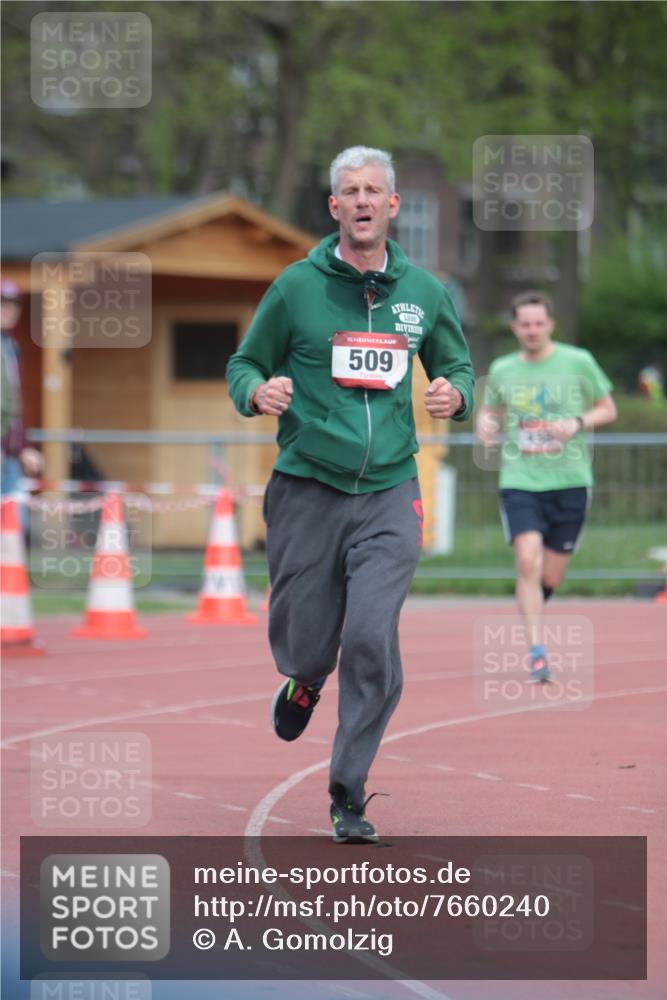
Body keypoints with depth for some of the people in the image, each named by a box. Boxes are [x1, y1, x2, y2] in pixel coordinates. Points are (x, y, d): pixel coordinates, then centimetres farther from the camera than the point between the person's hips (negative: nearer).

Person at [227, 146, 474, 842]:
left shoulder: (424, 292, 7)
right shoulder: (297, 286, 0)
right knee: (302, 644, 4)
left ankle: (349, 798, 0)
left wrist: (455, 394, -3)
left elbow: (458, 366, 20)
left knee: (372, 643, -12)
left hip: (387, 494, 1)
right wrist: (258, 392, -16)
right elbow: (244, 364, 7)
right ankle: (304, 683, 44)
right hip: (306, 490, -1)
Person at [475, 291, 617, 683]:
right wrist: (485, 424, -3)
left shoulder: (578, 362, 0)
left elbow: (608, 410, 8)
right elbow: (490, 410, 21)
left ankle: (529, 612, 39)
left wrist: (577, 423, -12)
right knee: (528, 561, -19)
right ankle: (538, 655, -17)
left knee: (551, 576, 4)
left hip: (570, 480, 0)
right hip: (520, 480, 0)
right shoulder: (501, 370, 6)